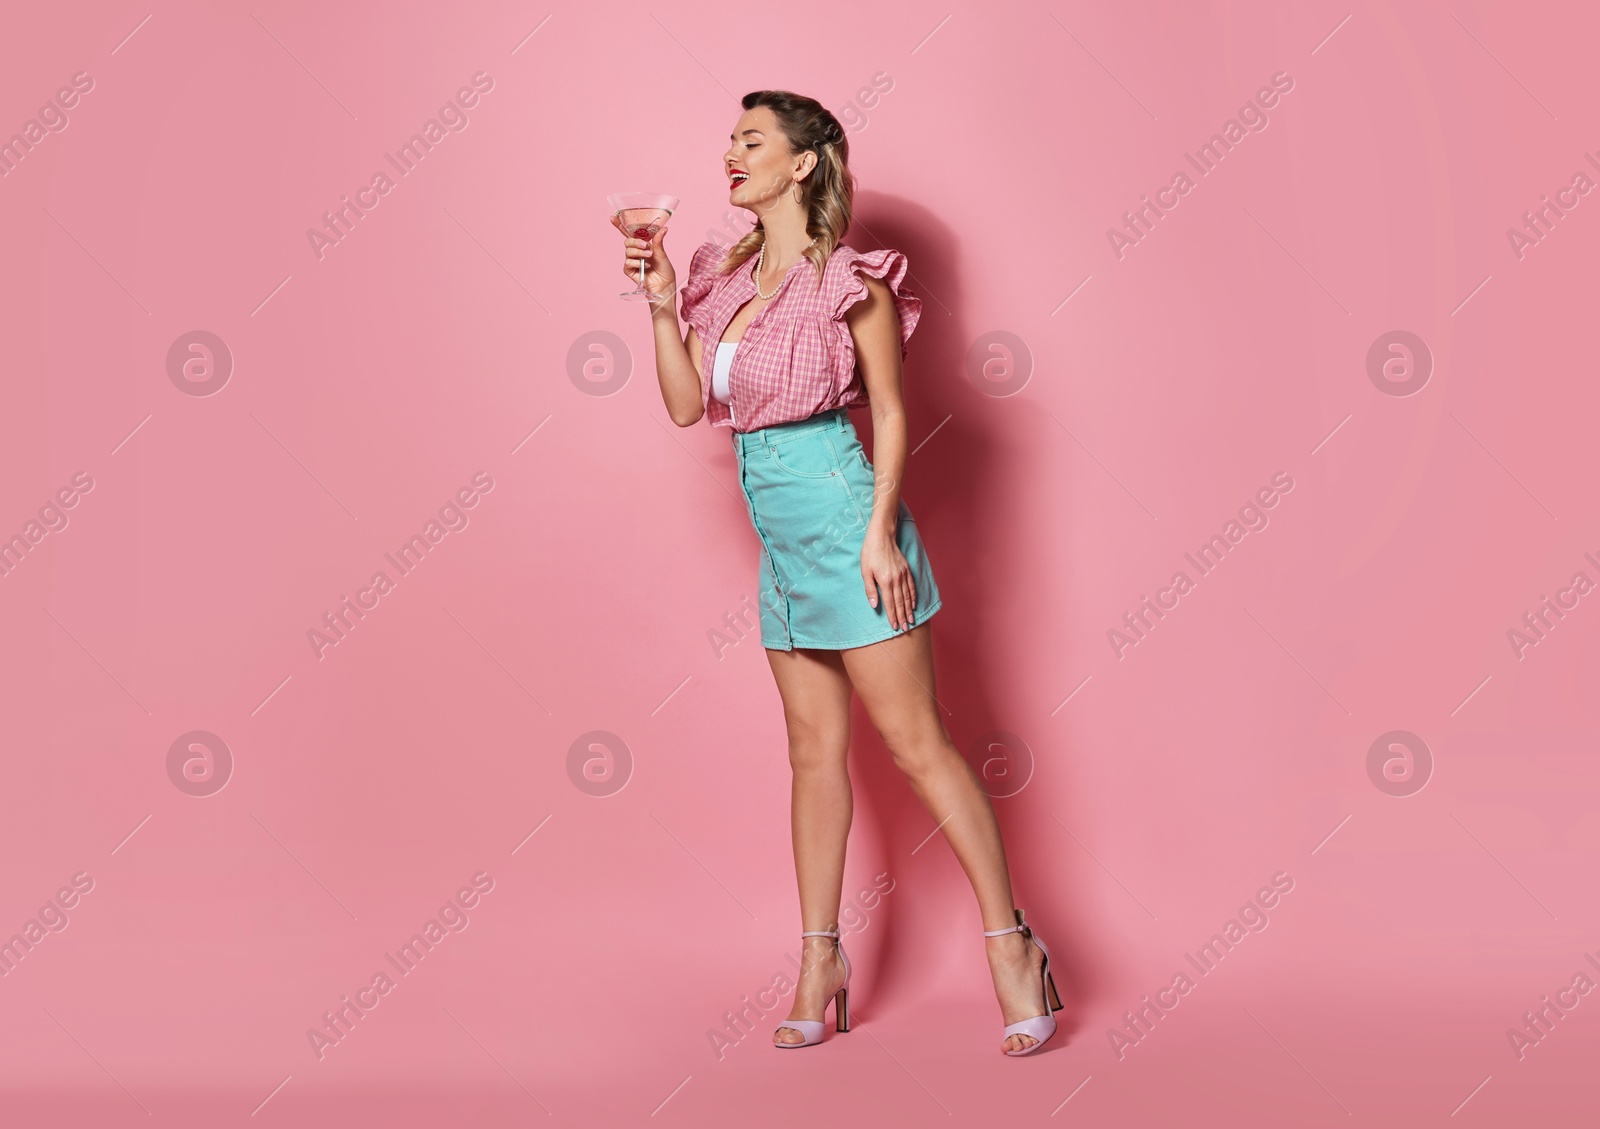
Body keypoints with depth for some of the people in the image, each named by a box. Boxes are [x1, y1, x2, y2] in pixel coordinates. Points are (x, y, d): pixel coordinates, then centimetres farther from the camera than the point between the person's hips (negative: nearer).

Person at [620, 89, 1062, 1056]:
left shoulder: (851, 278, -7)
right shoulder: (729, 277, 12)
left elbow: (892, 412, -7)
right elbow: (687, 404, 10)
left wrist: (881, 532, -14)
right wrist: (661, 299, 2)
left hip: (841, 517, -7)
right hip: (781, 537, 7)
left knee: (916, 741, -5)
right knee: (815, 749, 10)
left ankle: (1012, 944, 3)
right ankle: (821, 963, 17)